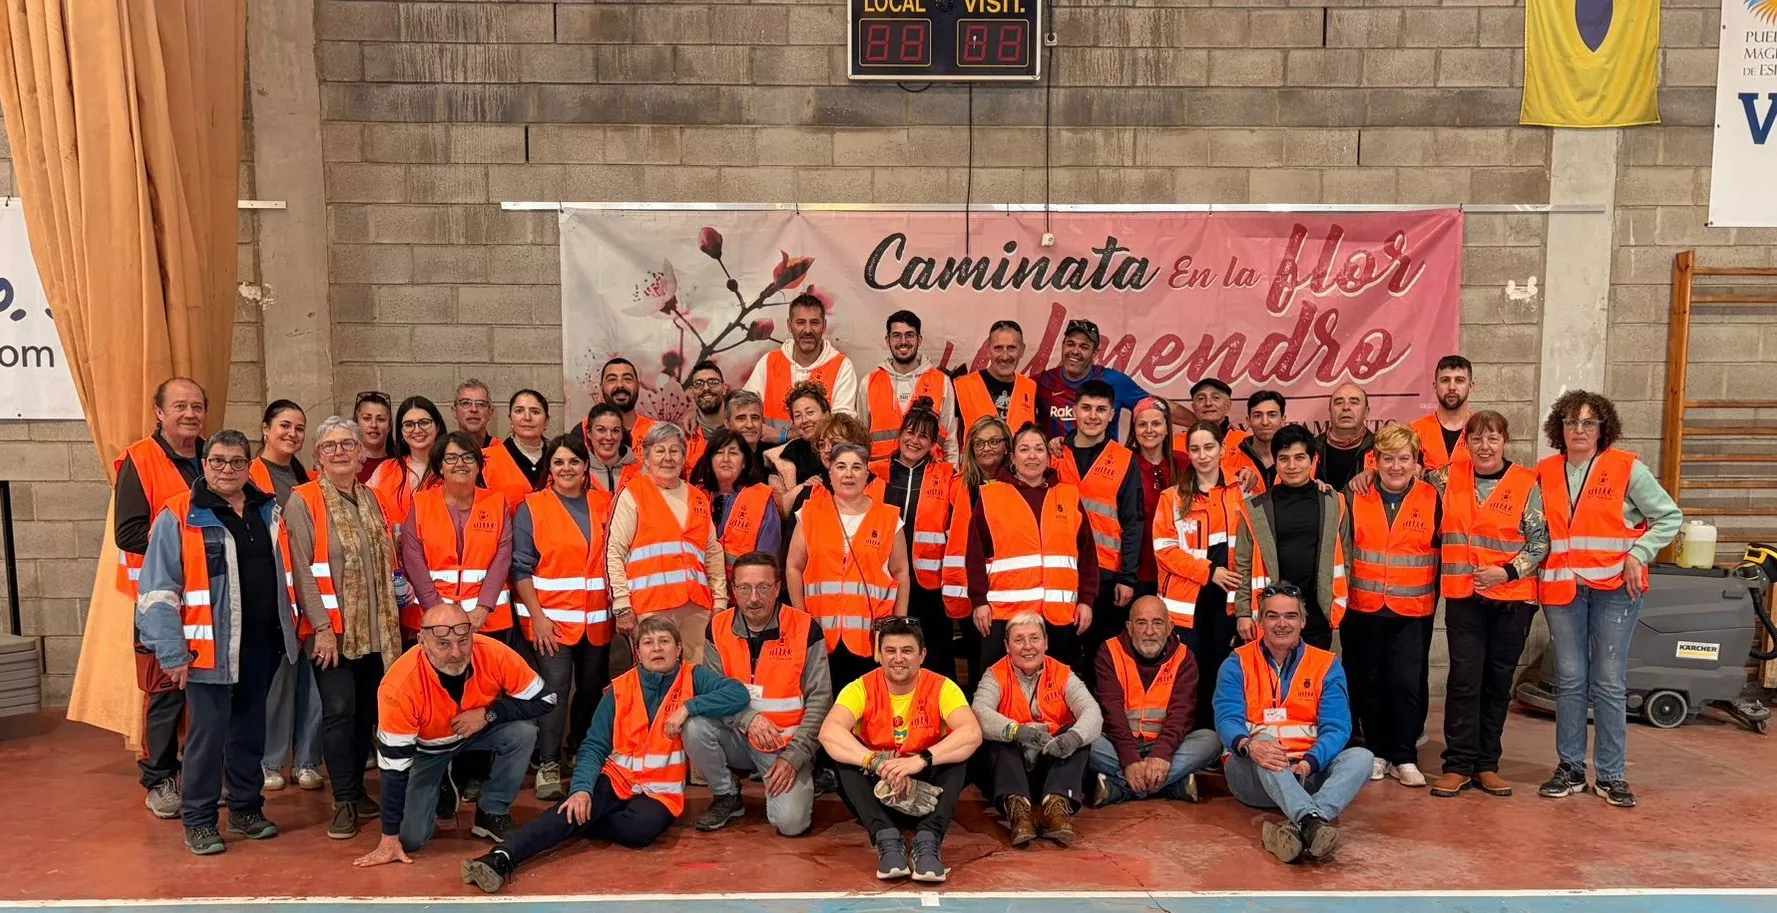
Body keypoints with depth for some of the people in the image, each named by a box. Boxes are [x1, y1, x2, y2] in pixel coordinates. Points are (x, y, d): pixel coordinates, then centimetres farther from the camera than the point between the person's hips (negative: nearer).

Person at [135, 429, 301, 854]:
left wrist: (290, 627, 13)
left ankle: (247, 808, 29)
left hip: (262, 645, 5)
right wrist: (172, 653, -14)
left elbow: (284, 575, 18)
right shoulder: (178, 517, -8)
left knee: (251, 731, 15)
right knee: (207, 735, 1)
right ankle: (199, 821, 16)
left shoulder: (269, 512, 9)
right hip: (210, 648, -5)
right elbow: (158, 591, -10)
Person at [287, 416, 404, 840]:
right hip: (332, 630, -5)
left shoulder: (373, 500, 12)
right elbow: (301, 570, -11)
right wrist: (322, 626, -15)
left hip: (376, 629, 5)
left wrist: (392, 619, 12)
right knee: (339, 711, -5)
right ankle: (344, 801, 6)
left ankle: (356, 788, 25)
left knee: (368, 710, 10)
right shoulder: (303, 502, -6)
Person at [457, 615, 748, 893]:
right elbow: (595, 746, -5)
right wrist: (581, 788, -23)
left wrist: (688, 707, -25)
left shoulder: (693, 677, -3)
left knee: (641, 827, -34)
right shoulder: (619, 689, 1)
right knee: (577, 806, -30)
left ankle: (575, 822, -10)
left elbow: (739, 694, -18)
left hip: (661, 790, -1)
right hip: (617, 778, 1)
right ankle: (501, 858, -41)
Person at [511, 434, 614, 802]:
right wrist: (537, 616, -12)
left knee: (593, 689, 11)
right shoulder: (531, 507, -1)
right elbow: (520, 567, -5)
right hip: (550, 619, -3)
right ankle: (548, 766, 1)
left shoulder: (604, 504, 7)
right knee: (554, 688, -10)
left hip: (597, 620, 4)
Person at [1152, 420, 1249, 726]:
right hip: (1185, 600, -2)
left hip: (1225, 600, 2)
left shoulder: (1238, 493, 9)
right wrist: (1208, 571, -13)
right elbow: (1164, 549, -4)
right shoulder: (1172, 497, 3)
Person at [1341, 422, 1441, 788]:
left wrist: (1435, 599, 4)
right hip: (1364, 609, 2)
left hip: (1413, 611, -1)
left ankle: (1405, 758, 9)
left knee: (1408, 683, -4)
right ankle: (1377, 753, 20)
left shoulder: (1432, 499, 0)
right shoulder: (1358, 499, 3)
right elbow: (1343, 549, 10)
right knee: (1368, 682, 8)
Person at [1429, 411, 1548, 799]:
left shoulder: (1526, 484, -1)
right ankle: (1458, 765, 4)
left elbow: (1540, 541, -2)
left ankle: (1486, 764, 19)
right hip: (1463, 595, 1)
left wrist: (1508, 571, -14)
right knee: (1465, 679, -3)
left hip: (1513, 598, 0)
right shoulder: (1449, 478, 5)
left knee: (1498, 681, 8)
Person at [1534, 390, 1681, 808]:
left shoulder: (1627, 469, -3)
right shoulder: (1545, 473, 6)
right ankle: (1571, 768, 16)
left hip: (1614, 588, -2)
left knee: (1609, 683, 1)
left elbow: (1670, 517, 1)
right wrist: (1537, 569, -2)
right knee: (1569, 680, 7)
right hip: (1562, 587, 3)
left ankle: (1611, 775, 11)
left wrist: (1638, 555, -9)